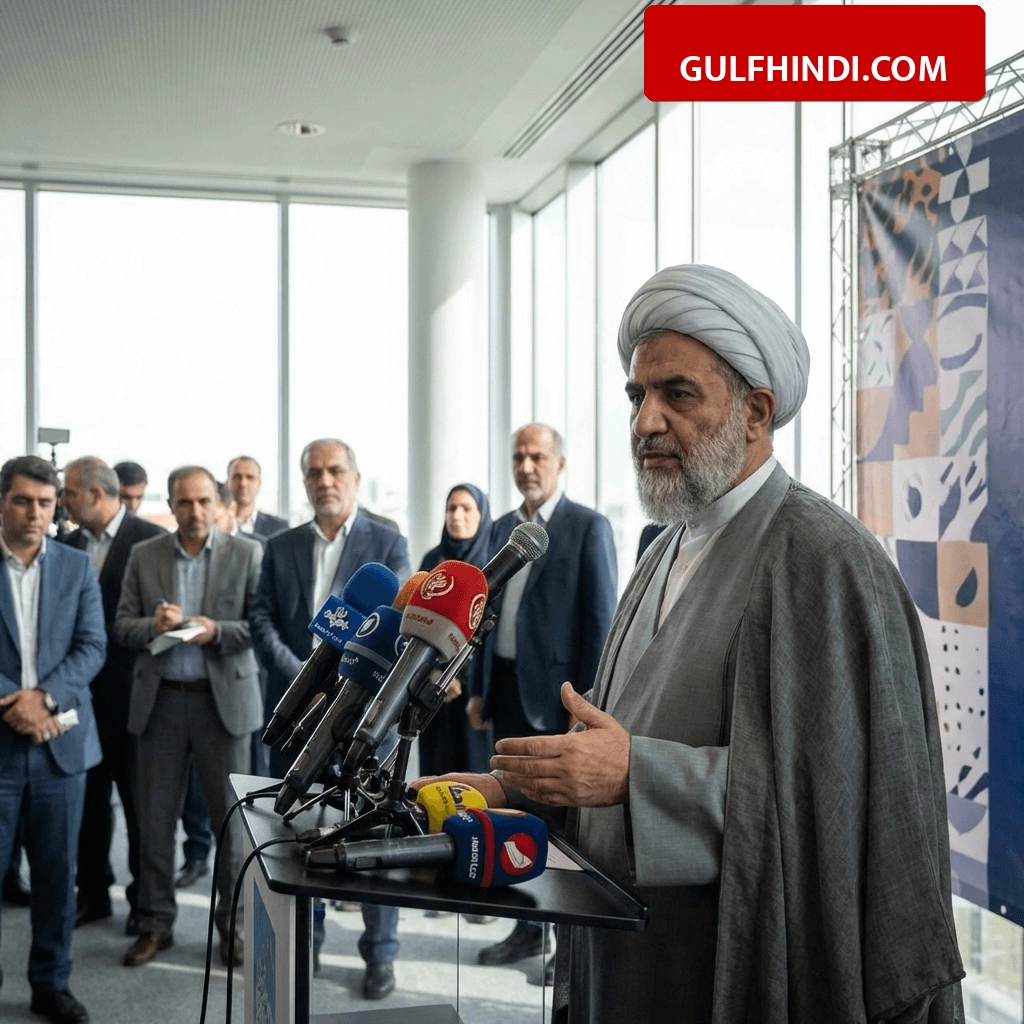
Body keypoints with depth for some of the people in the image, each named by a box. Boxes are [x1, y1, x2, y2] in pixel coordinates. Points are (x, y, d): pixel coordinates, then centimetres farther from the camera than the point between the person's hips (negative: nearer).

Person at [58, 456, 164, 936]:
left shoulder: (151, 541, -10)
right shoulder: (69, 545, 7)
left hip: (129, 692, -5)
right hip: (83, 691, 5)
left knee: (139, 801, 7)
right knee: (89, 798, 13)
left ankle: (145, 898, 19)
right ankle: (92, 893, 26)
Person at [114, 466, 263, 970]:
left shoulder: (246, 553, 0)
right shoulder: (143, 555, 6)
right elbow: (122, 626, 5)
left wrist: (217, 631, -20)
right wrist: (152, 625, -16)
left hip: (223, 697, -2)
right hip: (160, 700, 2)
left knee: (231, 815, 5)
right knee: (154, 818, 8)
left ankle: (233, 919, 19)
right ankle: (156, 922, 21)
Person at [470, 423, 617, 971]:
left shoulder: (588, 526, -8)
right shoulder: (502, 528, 12)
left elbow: (601, 619, -11)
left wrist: (588, 702, -15)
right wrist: (480, 688, 12)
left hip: (557, 692, -7)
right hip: (508, 689, 7)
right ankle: (530, 928, 26)